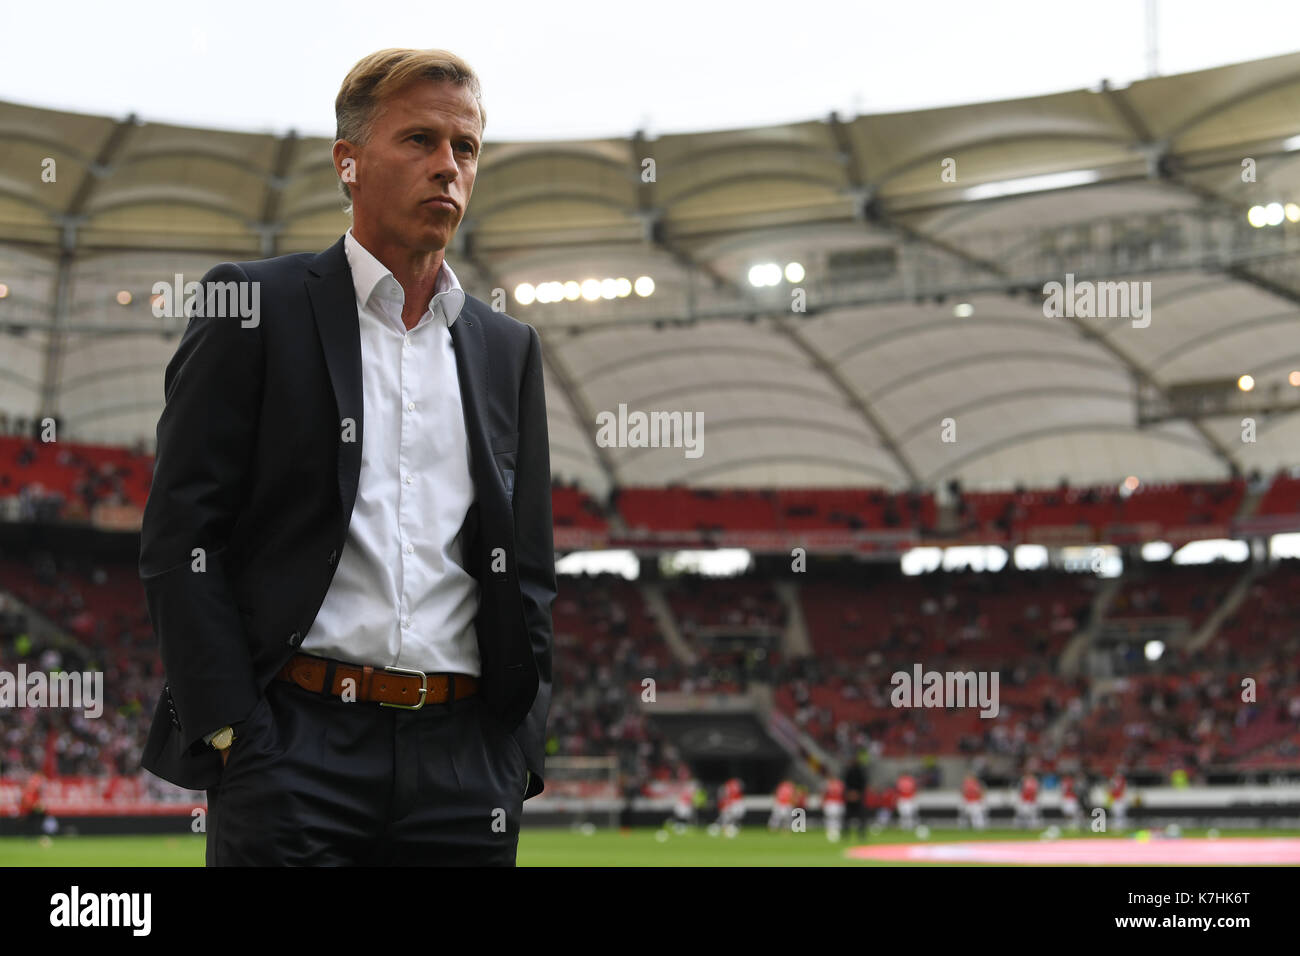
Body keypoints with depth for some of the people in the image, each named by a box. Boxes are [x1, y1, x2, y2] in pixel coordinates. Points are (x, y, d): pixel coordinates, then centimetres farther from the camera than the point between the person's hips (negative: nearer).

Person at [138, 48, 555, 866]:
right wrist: (234, 736, -10)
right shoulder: (255, 307, 2)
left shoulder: (508, 348, 15)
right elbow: (180, 540, -2)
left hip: (464, 760, 4)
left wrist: (517, 755, 6)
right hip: (297, 739, -4)